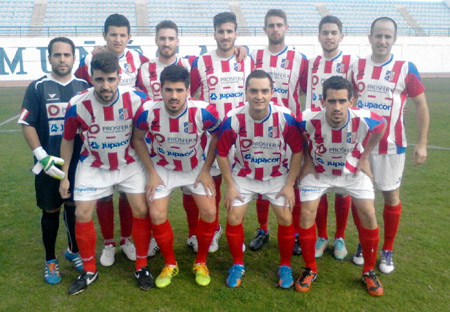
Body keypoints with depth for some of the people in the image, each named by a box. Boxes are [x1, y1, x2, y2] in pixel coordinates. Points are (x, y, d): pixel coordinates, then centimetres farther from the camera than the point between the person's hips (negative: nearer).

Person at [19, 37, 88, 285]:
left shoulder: (83, 86, 2)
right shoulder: (38, 87, -5)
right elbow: (27, 125, -6)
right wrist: (42, 156, -15)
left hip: (79, 161, 2)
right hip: (50, 163, -2)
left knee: (75, 207, 12)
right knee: (51, 210, 8)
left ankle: (74, 251, 34)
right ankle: (50, 260, 25)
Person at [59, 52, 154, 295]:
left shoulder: (136, 100, -23)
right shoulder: (78, 104, -22)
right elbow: (67, 140, -5)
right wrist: (64, 176, -1)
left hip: (129, 164, 0)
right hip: (93, 166, 0)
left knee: (141, 211, -5)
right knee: (82, 215, -2)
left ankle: (142, 267, 16)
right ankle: (89, 271, 20)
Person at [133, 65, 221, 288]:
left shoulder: (204, 112, -27)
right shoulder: (148, 111, -26)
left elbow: (216, 136, -8)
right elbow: (138, 139, -7)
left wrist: (206, 170, -9)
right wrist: (152, 173, -10)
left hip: (196, 168, 0)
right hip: (162, 168, 0)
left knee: (209, 213, -11)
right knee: (157, 215, -10)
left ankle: (201, 263, 15)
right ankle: (170, 264, 16)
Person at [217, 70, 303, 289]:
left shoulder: (285, 117, -22)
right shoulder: (233, 119, -23)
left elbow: (297, 150, -9)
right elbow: (222, 152, -8)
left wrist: (289, 184, -10)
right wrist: (230, 186, -9)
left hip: (277, 176, 0)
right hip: (243, 176, 0)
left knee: (286, 219, -8)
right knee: (234, 218, -7)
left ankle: (285, 266, 17)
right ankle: (237, 264, 17)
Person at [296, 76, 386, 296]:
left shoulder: (363, 120, -30)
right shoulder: (309, 120, -33)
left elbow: (381, 126, -4)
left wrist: (364, 157, -2)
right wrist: (307, 159, -8)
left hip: (352, 171, 1)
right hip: (317, 171, -1)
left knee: (368, 215, -6)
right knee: (306, 215, -9)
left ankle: (369, 271, 16)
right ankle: (310, 270, 12)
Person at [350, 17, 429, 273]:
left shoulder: (406, 68, -7)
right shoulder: (357, 67, 1)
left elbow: (421, 105, -2)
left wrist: (422, 143, -7)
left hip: (392, 145, -2)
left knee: (391, 196, 7)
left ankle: (388, 250, 22)